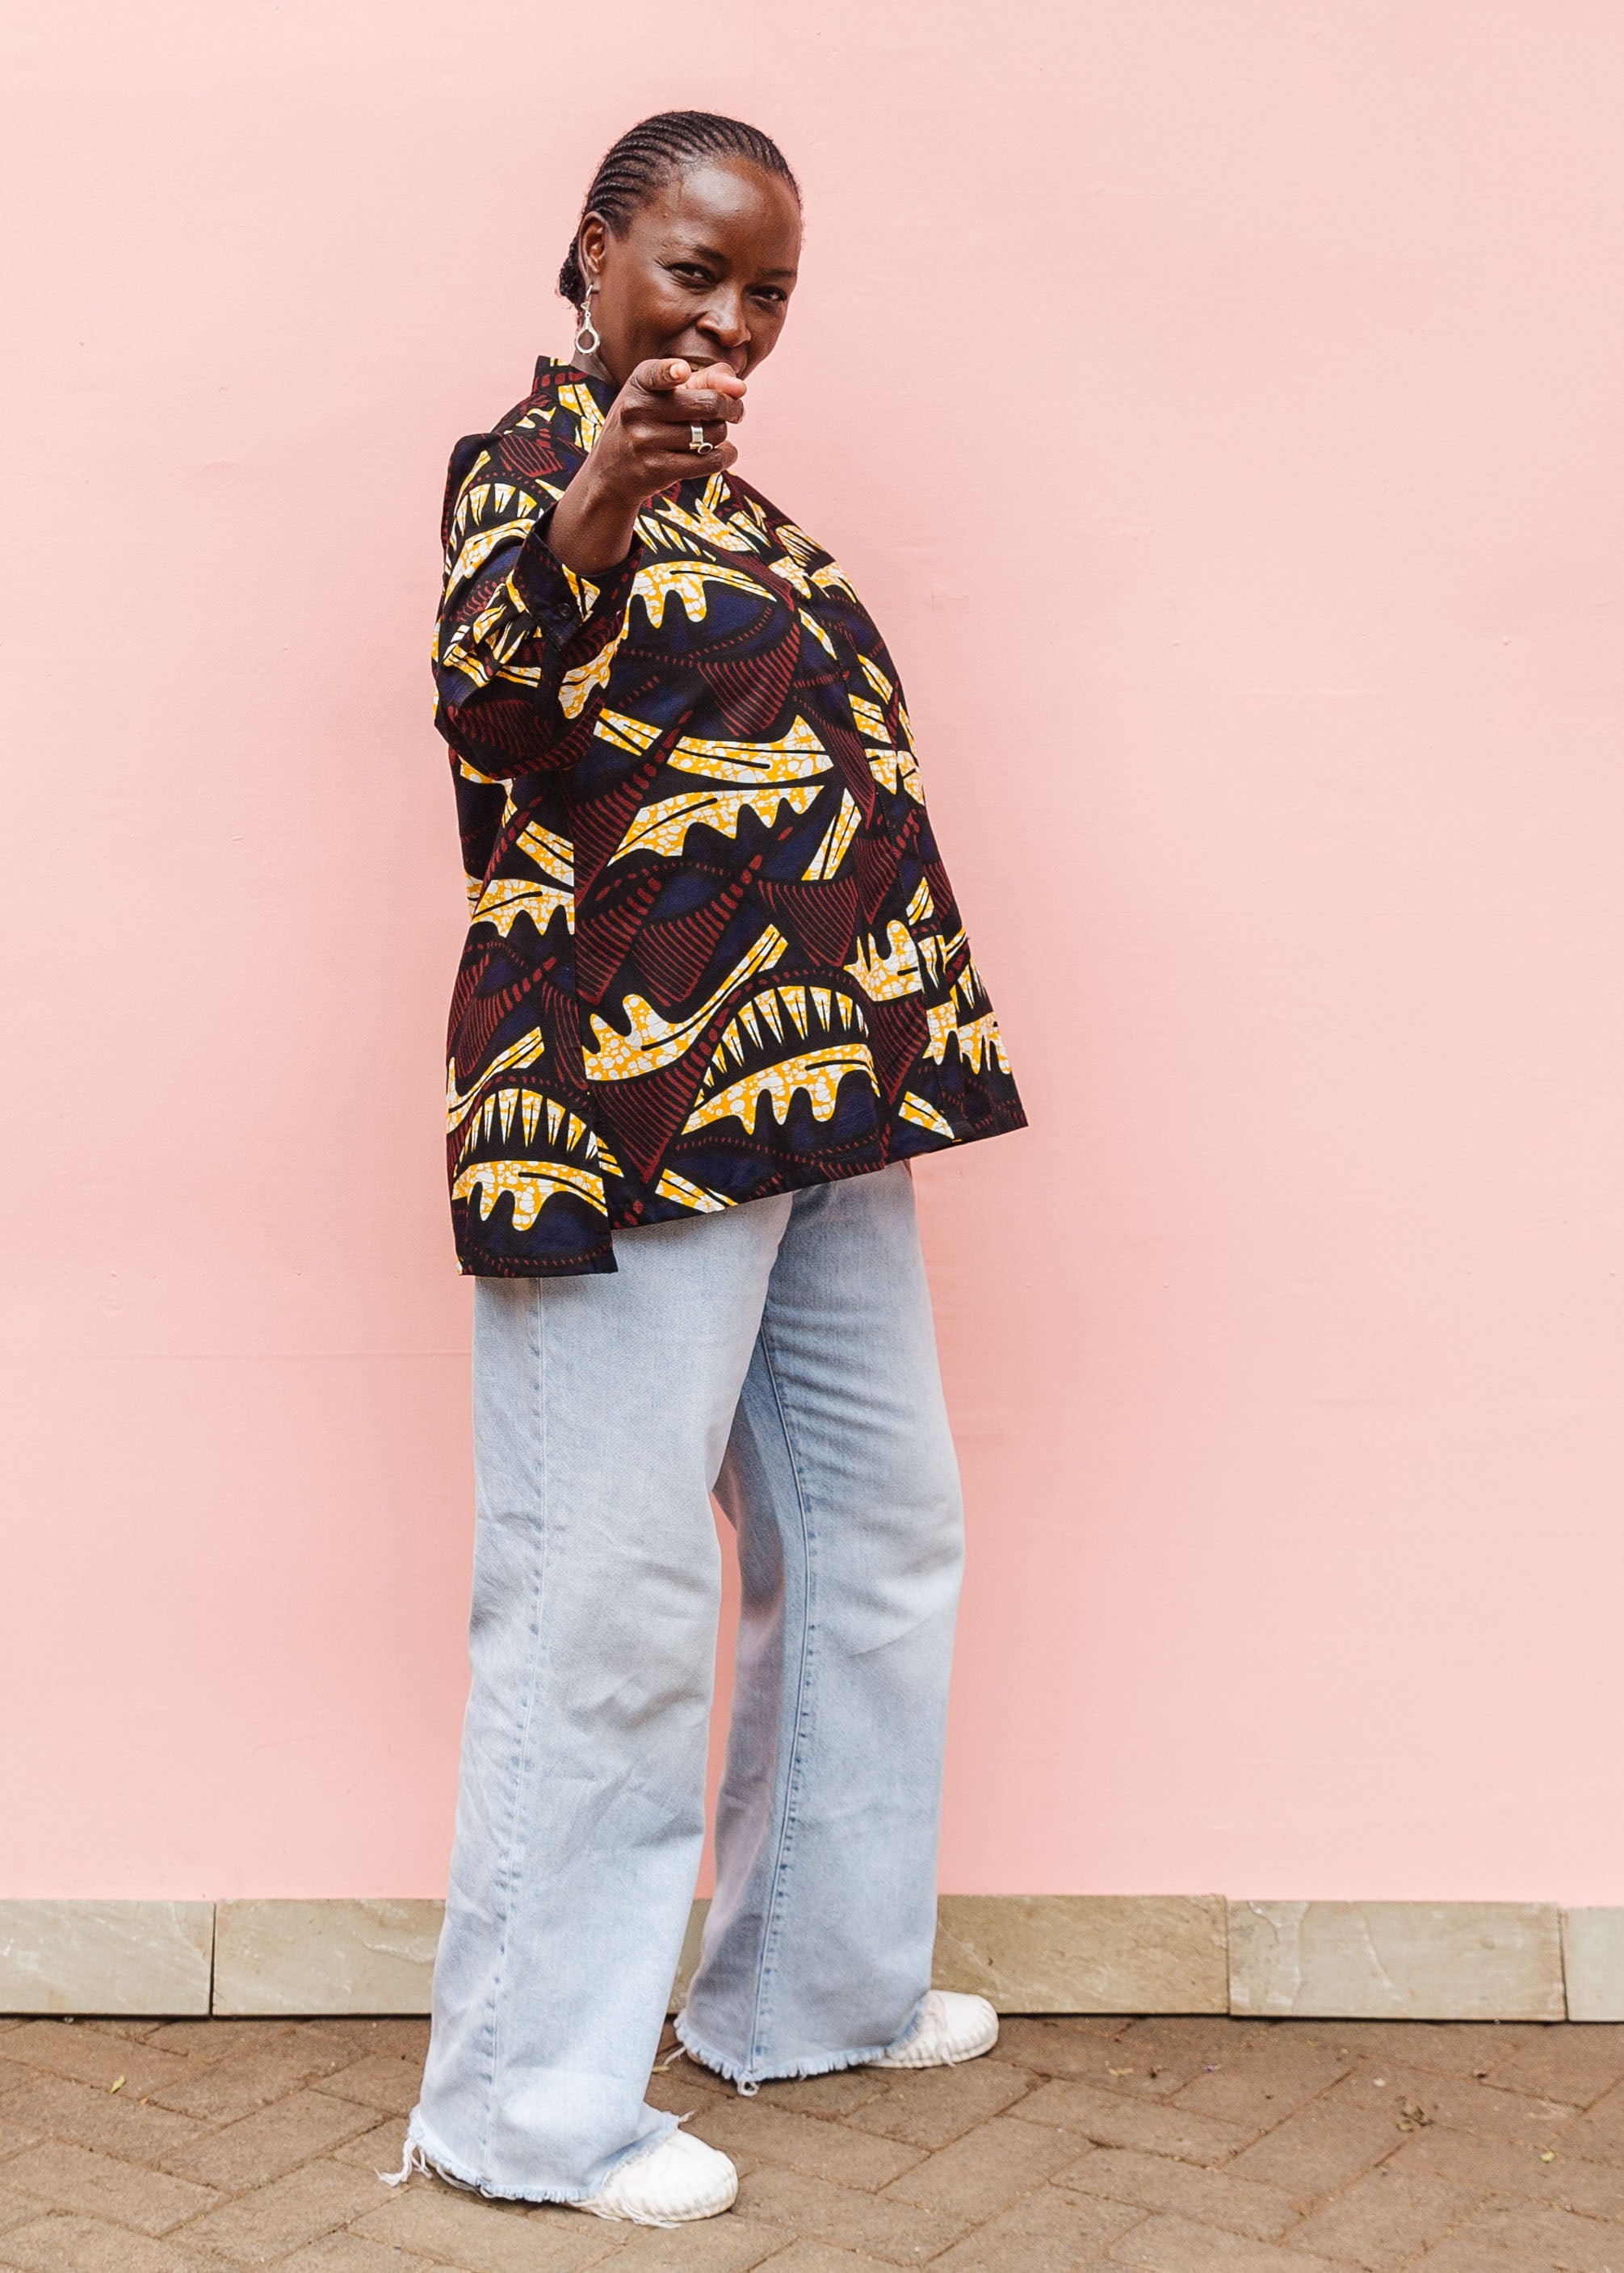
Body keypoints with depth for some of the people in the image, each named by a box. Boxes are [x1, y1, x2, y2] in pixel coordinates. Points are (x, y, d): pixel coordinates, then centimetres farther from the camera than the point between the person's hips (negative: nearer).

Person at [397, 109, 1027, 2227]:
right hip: (631, 1099, -9)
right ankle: (532, 2097, 10)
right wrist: (586, 511, -46)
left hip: (815, 1098, 10)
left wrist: (886, 1061, 21)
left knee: (877, 1539, 17)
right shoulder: (527, 453, -7)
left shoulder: (730, 491, 19)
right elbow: (485, 700, -27)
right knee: (613, 1593, -4)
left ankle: (816, 1986, 32)